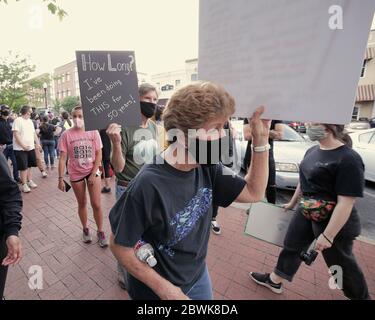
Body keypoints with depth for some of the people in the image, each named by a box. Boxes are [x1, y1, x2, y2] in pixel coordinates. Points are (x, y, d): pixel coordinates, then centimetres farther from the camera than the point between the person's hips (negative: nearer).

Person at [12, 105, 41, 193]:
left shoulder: (30, 121, 12)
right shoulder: (18, 120, -10)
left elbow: (34, 133, 16)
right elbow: (16, 134, -16)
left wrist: (37, 143, 7)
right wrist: (23, 146, -20)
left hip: (31, 147, 6)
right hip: (20, 149, -6)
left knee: (29, 166, 13)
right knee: (23, 167, -1)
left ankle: (30, 181, 25)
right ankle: (24, 184, 8)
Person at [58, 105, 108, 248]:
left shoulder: (93, 132, -8)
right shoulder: (66, 135, -9)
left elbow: (99, 155, -6)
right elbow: (62, 158, -6)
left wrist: (93, 174, -10)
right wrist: (61, 179, -8)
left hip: (93, 172, 0)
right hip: (76, 174, 1)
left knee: (96, 204, 2)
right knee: (82, 204, 16)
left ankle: (100, 231, 21)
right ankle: (85, 229, 37)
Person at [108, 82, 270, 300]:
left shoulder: (206, 167, -15)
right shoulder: (148, 186, -34)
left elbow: (254, 193, -8)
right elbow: (120, 247, -21)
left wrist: (261, 139, -17)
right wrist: (164, 288, -16)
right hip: (157, 289, -5)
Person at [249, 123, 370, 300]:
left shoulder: (348, 159, -23)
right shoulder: (312, 151, 2)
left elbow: (346, 202, -25)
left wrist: (328, 236, -23)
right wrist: (292, 203, 23)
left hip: (335, 221, -7)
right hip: (305, 214, 7)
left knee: (341, 263, 15)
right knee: (292, 246, 18)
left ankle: (362, 296, 45)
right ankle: (274, 281, 37)